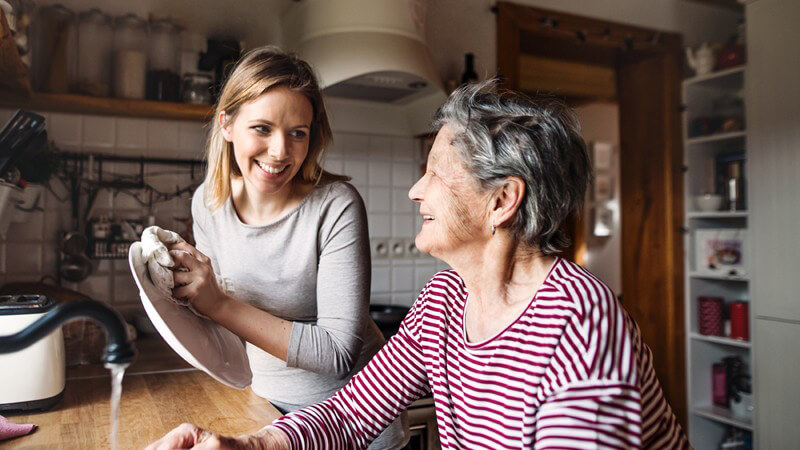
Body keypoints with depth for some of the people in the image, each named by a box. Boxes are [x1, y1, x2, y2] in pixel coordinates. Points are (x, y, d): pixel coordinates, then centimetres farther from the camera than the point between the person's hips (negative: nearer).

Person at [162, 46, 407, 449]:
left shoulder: (336, 206, -25)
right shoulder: (208, 203, -9)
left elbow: (339, 353, -27)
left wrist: (221, 306, -31)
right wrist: (187, 292, -18)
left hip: (352, 408, -4)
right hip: (268, 401, 5)